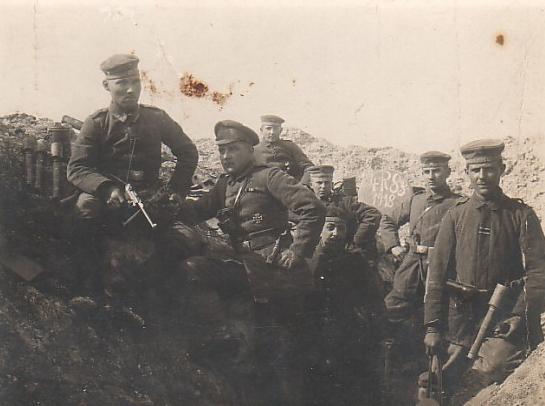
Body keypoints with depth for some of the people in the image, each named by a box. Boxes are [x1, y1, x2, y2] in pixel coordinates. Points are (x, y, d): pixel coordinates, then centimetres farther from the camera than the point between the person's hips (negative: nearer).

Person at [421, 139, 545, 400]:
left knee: (486, 376, -22)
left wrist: (520, 316, -19)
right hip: (460, 317, 2)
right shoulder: (455, 215, 6)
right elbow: (438, 272, 3)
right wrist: (432, 326, -3)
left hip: (504, 319, -2)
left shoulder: (521, 215, 2)